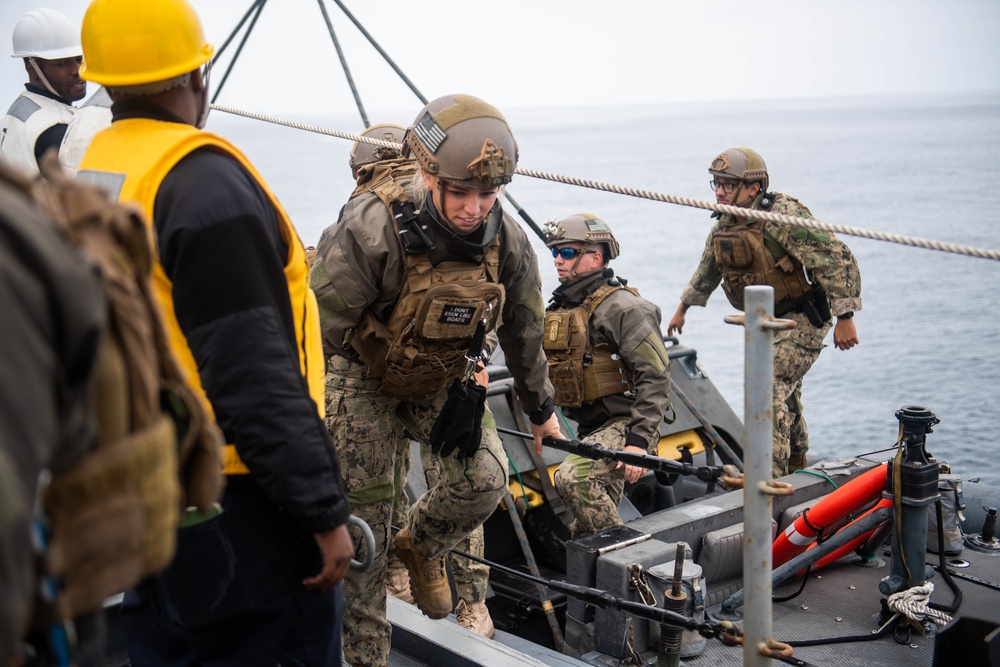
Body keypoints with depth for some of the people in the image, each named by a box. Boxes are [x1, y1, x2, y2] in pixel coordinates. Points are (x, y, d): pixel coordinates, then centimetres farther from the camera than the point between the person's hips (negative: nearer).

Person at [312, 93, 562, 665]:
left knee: (484, 480, -14)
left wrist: (541, 408, 13)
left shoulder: (507, 239, -17)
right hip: (364, 374, -3)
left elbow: (524, 332, 1)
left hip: (445, 377, 4)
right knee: (361, 519, -3)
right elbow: (319, 328, -26)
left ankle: (423, 545, 21)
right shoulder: (370, 229, -32)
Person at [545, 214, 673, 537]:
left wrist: (639, 441, -26)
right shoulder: (561, 307, 13)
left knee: (572, 477, -30)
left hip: (624, 424, -9)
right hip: (593, 429, 9)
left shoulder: (621, 307, -14)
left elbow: (656, 377, -20)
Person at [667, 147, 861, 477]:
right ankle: (797, 469, 39)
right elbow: (706, 272, 21)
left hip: (803, 319, -8)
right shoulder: (723, 226, 2)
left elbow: (838, 260, -24)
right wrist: (682, 308, 31)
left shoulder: (784, 216, -24)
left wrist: (844, 317, -24)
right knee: (784, 395, 20)